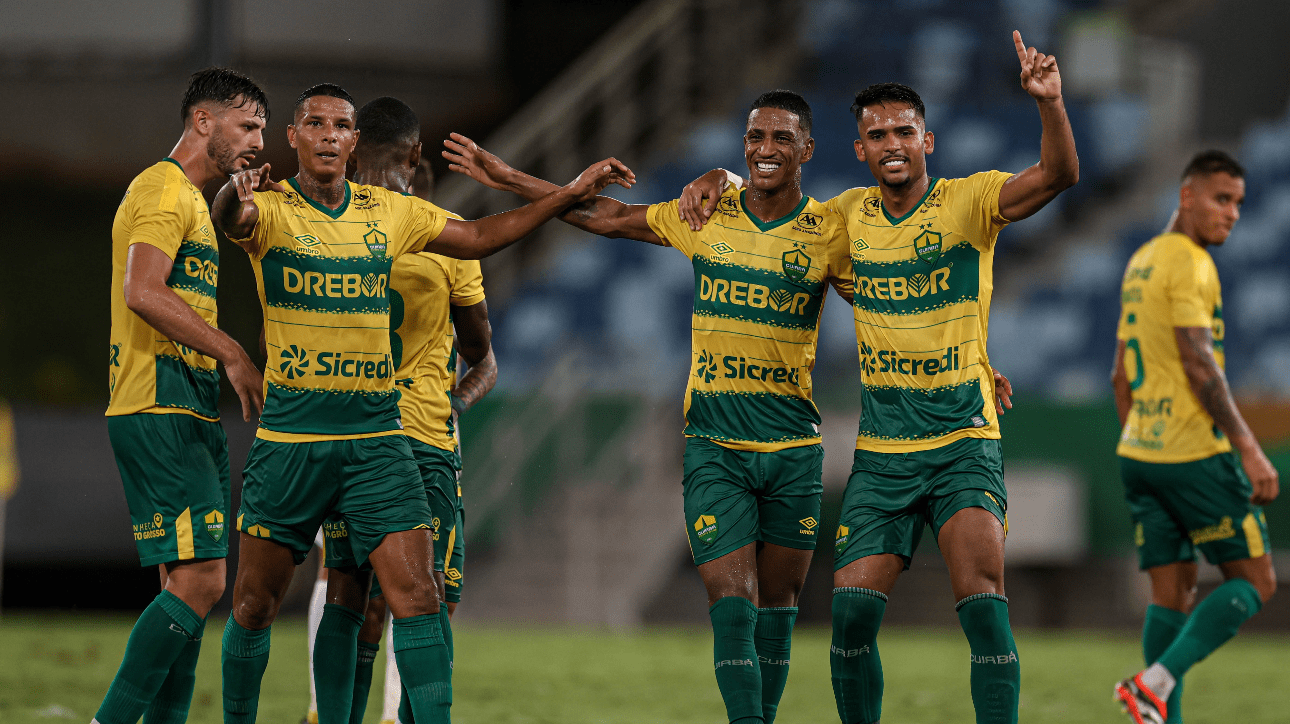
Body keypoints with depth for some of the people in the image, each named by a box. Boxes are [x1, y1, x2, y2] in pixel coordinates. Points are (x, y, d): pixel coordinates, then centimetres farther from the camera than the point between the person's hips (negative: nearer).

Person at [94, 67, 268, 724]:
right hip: (160, 413, -11)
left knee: (188, 584, 8)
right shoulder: (165, 190, -9)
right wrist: (233, 355, -21)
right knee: (200, 580, -16)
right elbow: (142, 293, -21)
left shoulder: (190, 197, 25)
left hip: (187, 415, 11)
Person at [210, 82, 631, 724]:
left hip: (376, 438, 2)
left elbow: (478, 237, 21)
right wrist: (236, 195, -52)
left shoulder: (390, 212, 9)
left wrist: (569, 194, 15)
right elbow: (231, 217, -27)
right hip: (290, 440, -2)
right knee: (255, 606, 6)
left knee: (417, 597, -11)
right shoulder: (271, 209, -3)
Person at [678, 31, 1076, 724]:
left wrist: (1049, 101, -38)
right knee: (852, 611, -5)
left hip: (964, 442, -4)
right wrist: (715, 181, 7)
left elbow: (1058, 176, -20)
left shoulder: (970, 200, -4)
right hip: (880, 452, 4)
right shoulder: (849, 212, 8)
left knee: (982, 603, -19)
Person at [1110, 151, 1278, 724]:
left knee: (1172, 593, 8)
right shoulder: (1189, 262, -11)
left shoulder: (1140, 262, 17)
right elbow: (1198, 364, -18)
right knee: (1255, 582, 0)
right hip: (1196, 454, -9)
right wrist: (1249, 450, -19)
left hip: (1139, 454, 9)